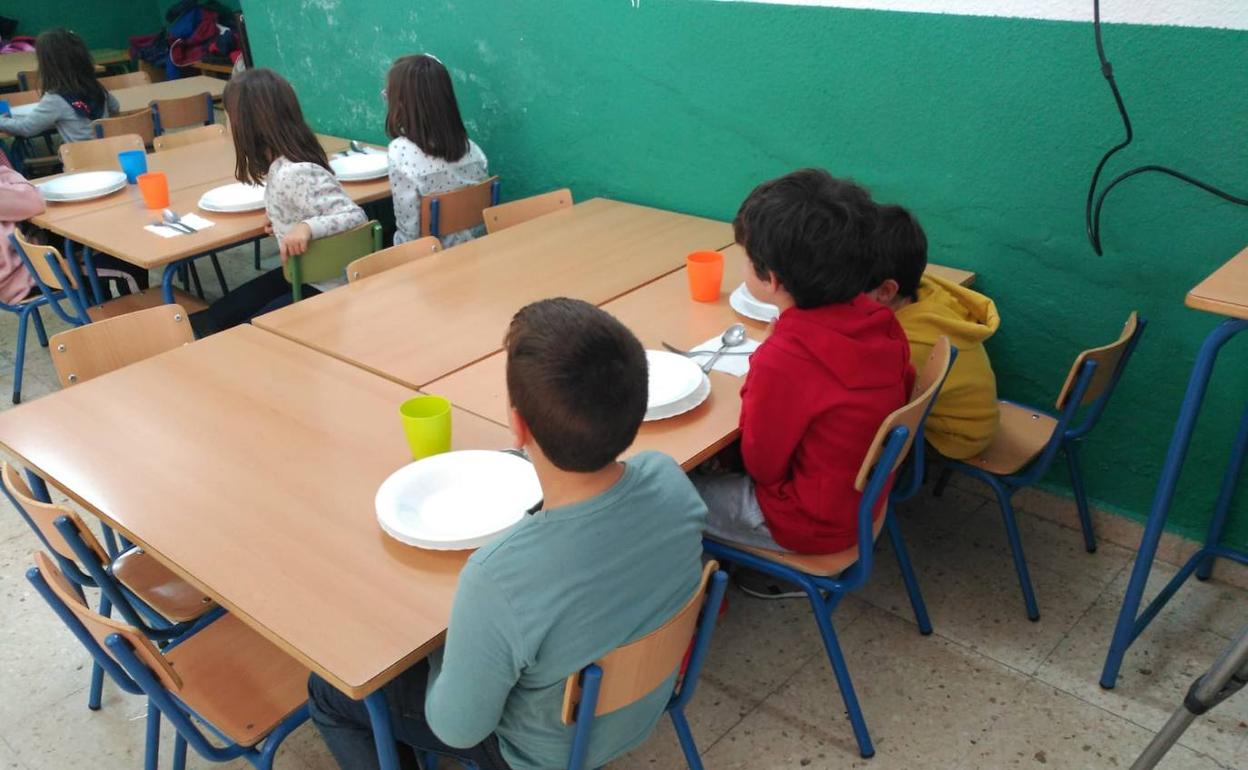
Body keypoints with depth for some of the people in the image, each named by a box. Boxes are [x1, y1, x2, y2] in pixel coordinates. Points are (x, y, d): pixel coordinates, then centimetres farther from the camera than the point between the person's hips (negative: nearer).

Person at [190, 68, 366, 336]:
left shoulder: (297, 173, -28)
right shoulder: (281, 165, -1)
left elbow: (356, 217, -31)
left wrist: (308, 227, -45)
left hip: (326, 287, -9)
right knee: (218, 316, 10)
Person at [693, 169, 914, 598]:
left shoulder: (781, 361, -33)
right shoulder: (878, 320, -12)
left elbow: (761, 465, -19)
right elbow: (900, 393, 6)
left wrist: (752, 393, -3)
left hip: (814, 524, -7)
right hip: (869, 497, 8)